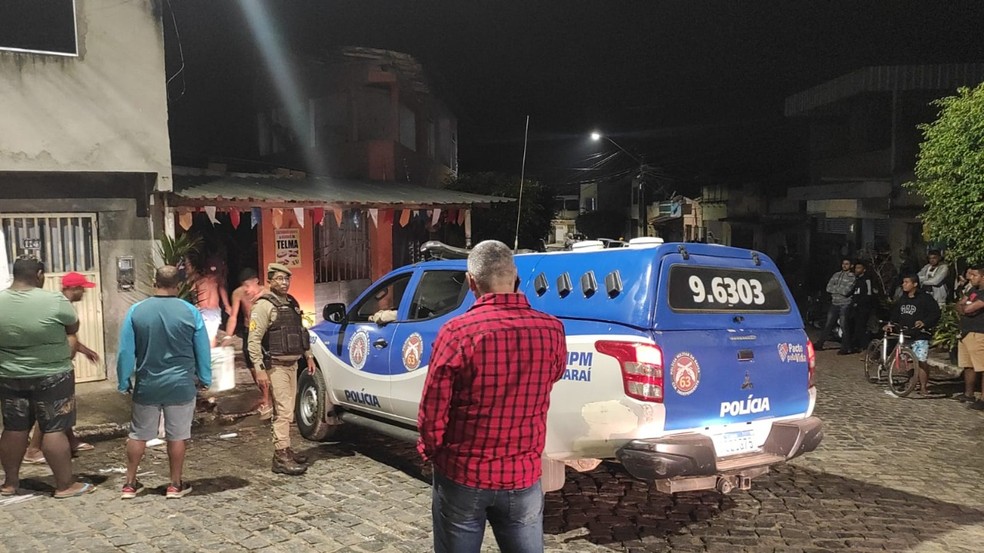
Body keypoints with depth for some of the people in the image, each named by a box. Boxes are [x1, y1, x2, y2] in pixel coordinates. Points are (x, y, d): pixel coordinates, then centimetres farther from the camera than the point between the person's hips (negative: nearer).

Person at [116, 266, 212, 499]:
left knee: (138, 435, 15)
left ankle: (130, 484, 22)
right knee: (177, 436, 8)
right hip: (180, 385, -1)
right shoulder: (190, 312, -8)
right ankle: (176, 485, 16)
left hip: (147, 385, 1)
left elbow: (125, 351, -4)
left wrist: (124, 382, 7)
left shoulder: (136, 311, -6)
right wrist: (204, 379, 11)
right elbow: (203, 349, -1)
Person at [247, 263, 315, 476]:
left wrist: (308, 356, 21)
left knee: (287, 411, 15)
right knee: (283, 411, -11)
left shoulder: (292, 303, 13)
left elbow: (301, 331, 24)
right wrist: (259, 368, -23)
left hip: (292, 364, 8)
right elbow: (254, 340, -17)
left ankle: (285, 450, 25)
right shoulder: (264, 305, -12)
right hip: (276, 366, -8)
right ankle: (281, 458, -9)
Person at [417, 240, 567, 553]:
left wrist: (431, 453, 8)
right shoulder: (551, 331, -8)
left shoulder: (458, 332, -18)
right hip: (523, 477, 2)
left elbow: (432, 415, -11)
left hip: (462, 476, -2)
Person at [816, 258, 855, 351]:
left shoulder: (852, 277, -4)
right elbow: (828, 288, 3)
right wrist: (841, 289, -8)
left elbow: (846, 291, -16)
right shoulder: (836, 275, 12)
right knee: (828, 325, 10)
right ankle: (820, 344, 17)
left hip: (845, 305, -5)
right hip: (834, 304, 5)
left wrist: (835, 288, -4)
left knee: (844, 327, -2)